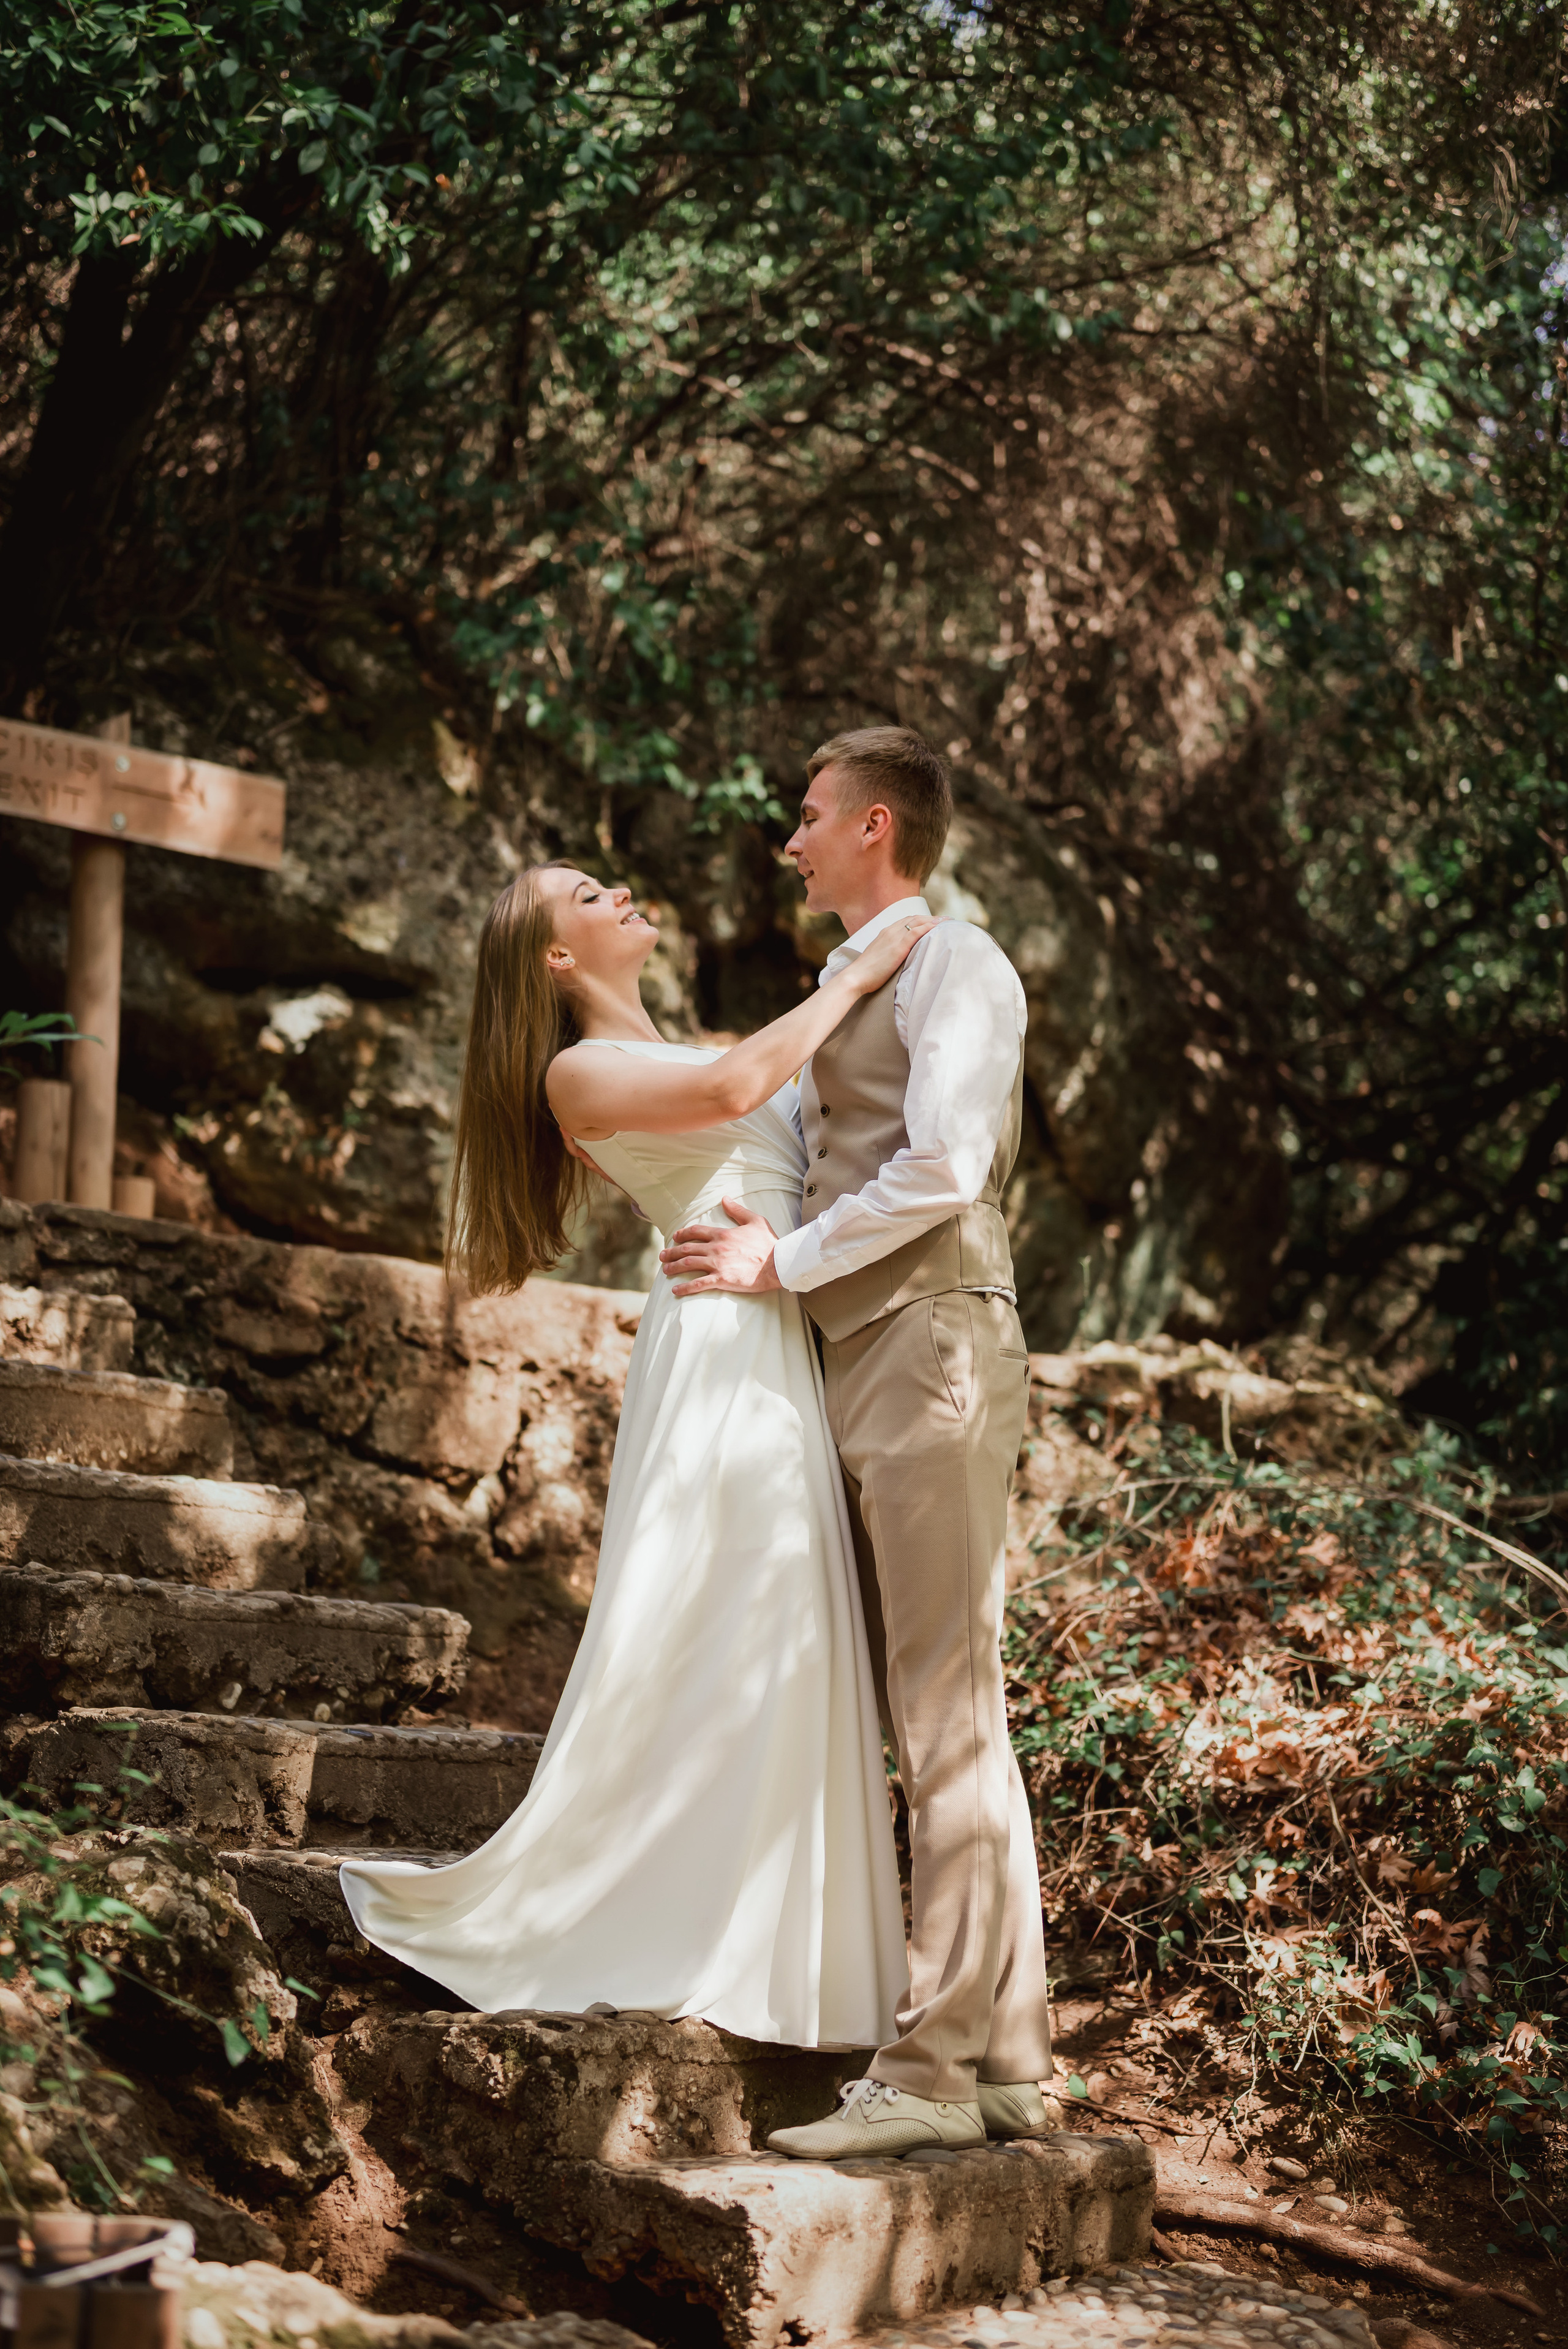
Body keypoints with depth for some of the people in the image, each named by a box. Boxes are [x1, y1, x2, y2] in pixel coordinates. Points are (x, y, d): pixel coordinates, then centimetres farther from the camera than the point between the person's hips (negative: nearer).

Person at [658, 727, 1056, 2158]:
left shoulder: (956, 964, -1)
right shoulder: (840, 993, 26)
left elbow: (943, 1165, -15)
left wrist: (783, 1261, -10)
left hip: (935, 1347, -9)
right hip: (859, 1366, 9)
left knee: (947, 1715, -9)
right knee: (939, 1722, 7)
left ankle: (936, 2071, -8)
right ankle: (1006, 2063, 12)